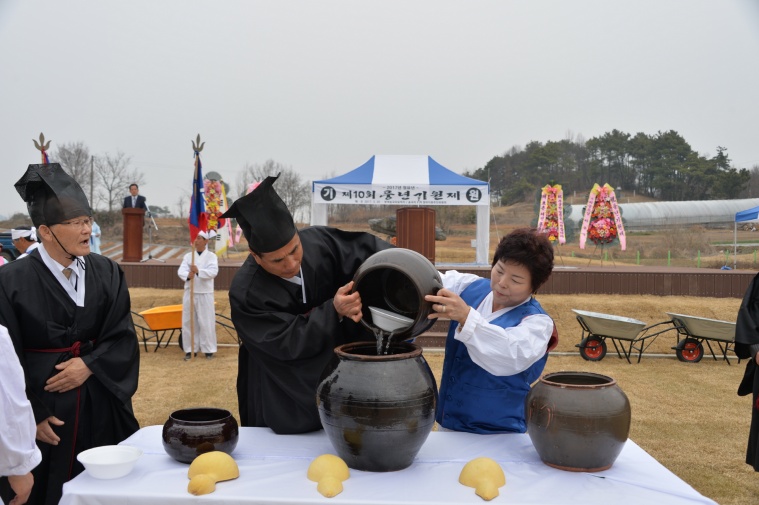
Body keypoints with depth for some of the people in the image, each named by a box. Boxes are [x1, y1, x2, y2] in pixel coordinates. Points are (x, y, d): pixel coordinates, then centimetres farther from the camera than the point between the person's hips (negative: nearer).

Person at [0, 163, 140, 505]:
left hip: (101, 404, 3)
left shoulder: (107, 273, 0)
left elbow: (123, 337, 0)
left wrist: (89, 365, -17)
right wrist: (32, 414, -12)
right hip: (43, 406, -3)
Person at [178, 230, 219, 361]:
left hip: (205, 294, -3)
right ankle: (190, 349, 15)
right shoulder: (188, 256, 8)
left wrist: (198, 271, -31)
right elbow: (181, 271, -5)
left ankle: (209, 350, 7)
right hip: (189, 293, 3)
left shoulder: (211, 256, -1)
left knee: (206, 322, -2)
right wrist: (188, 275, -28)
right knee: (188, 322, 5)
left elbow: (213, 272, -16)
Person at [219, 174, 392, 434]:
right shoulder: (246, 294, -27)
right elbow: (288, 344, -27)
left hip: (336, 374, 4)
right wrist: (334, 311, -39)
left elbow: (371, 247, -13)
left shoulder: (320, 242, -17)